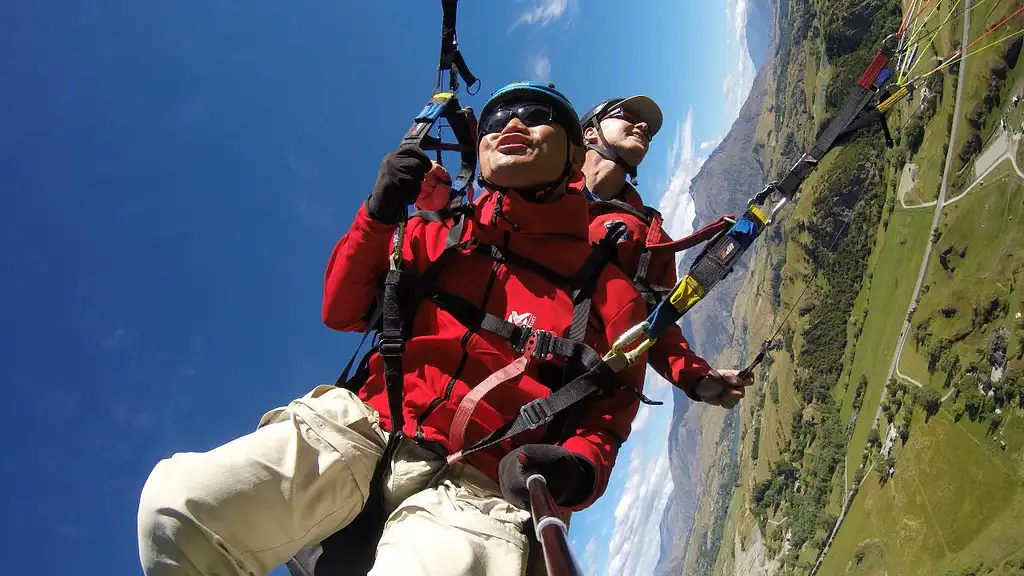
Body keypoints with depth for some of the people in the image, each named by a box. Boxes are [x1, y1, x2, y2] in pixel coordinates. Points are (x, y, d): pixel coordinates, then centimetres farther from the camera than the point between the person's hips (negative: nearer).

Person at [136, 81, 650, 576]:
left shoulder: (608, 286, 11)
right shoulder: (437, 236, 19)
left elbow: (607, 417, 7)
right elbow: (341, 312, 17)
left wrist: (577, 471, -16)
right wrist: (378, 214, 3)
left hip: (473, 487, -2)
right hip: (360, 430, 3)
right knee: (178, 505, -22)